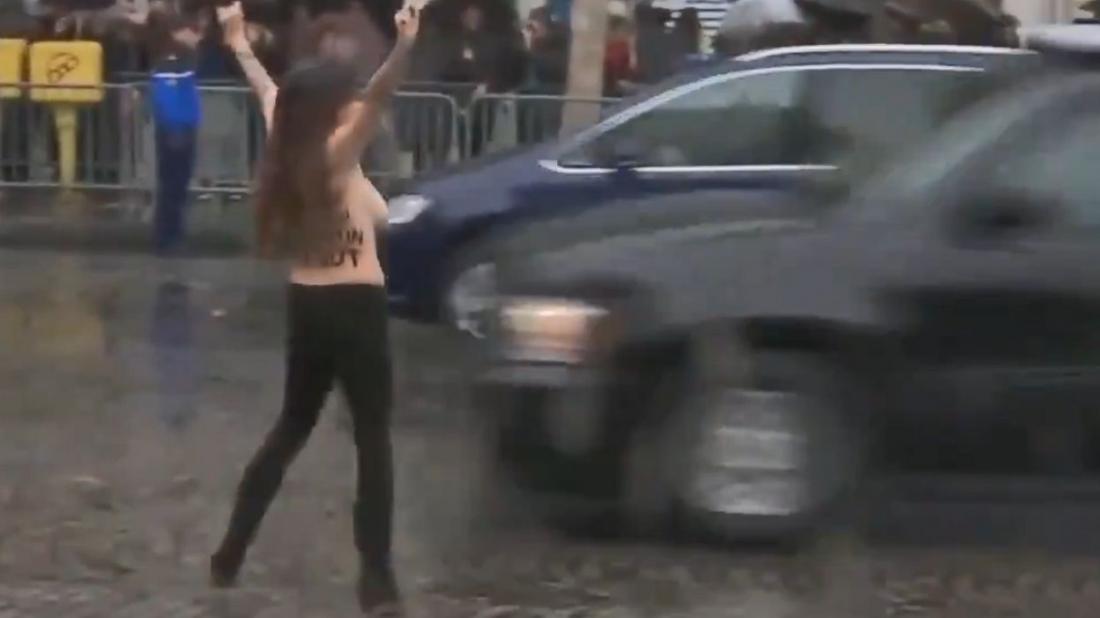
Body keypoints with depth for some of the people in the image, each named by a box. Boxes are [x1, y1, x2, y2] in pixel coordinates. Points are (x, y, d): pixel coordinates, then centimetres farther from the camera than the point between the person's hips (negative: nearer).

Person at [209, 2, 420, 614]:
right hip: (354, 308, -8)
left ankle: (231, 553, 24)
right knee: (374, 438, -1)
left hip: (306, 305, 8)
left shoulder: (290, 147, 4)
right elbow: (378, 100, -34)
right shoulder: (335, 154, -15)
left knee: (291, 428, 22)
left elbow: (270, 90, 22)